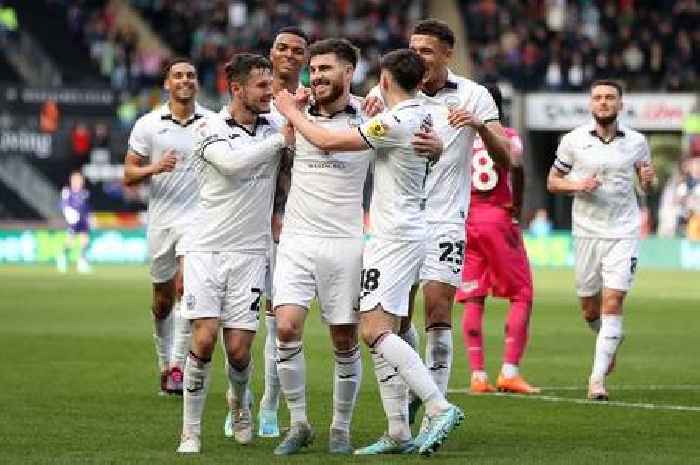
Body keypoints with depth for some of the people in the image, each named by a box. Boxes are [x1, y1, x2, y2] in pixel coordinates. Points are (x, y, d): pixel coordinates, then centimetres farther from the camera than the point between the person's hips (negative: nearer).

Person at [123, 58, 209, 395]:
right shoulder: (148, 124, 3)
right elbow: (129, 175, 3)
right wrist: (155, 168, -15)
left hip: (198, 218, -2)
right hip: (160, 221, 2)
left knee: (186, 287, -20)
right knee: (162, 301, 10)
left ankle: (178, 365, -17)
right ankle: (165, 364, 28)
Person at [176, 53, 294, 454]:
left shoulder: (276, 128, 8)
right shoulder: (209, 127, -3)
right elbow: (231, 161, -21)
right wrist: (281, 140, -15)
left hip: (251, 253, 2)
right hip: (207, 249, -2)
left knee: (239, 349, -4)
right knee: (204, 339, -14)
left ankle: (241, 403, 29)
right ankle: (191, 432, -3)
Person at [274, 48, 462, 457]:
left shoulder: (395, 122, -17)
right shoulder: (426, 114, 11)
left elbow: (327, 141, -13)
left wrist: (291, 111, 2)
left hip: (395, 236, -10)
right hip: (407, 234, 10)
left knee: (376, 330, -15)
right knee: (381, 333, 9)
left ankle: (441, 408, -22)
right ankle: (399, 434, 7)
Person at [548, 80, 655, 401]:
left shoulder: (636, 142, 3)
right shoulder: (573, 141, 1)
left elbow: (645, 184, 16)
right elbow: (552, 181, 8)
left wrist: (648, 178, -7)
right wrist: (576, 185, -12)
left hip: (623, 233, -1)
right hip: (587, 232, 1)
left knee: (613, 303, -12)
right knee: (589, 308, 8)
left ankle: (598, 379, -12)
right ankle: (609, 342, 42)